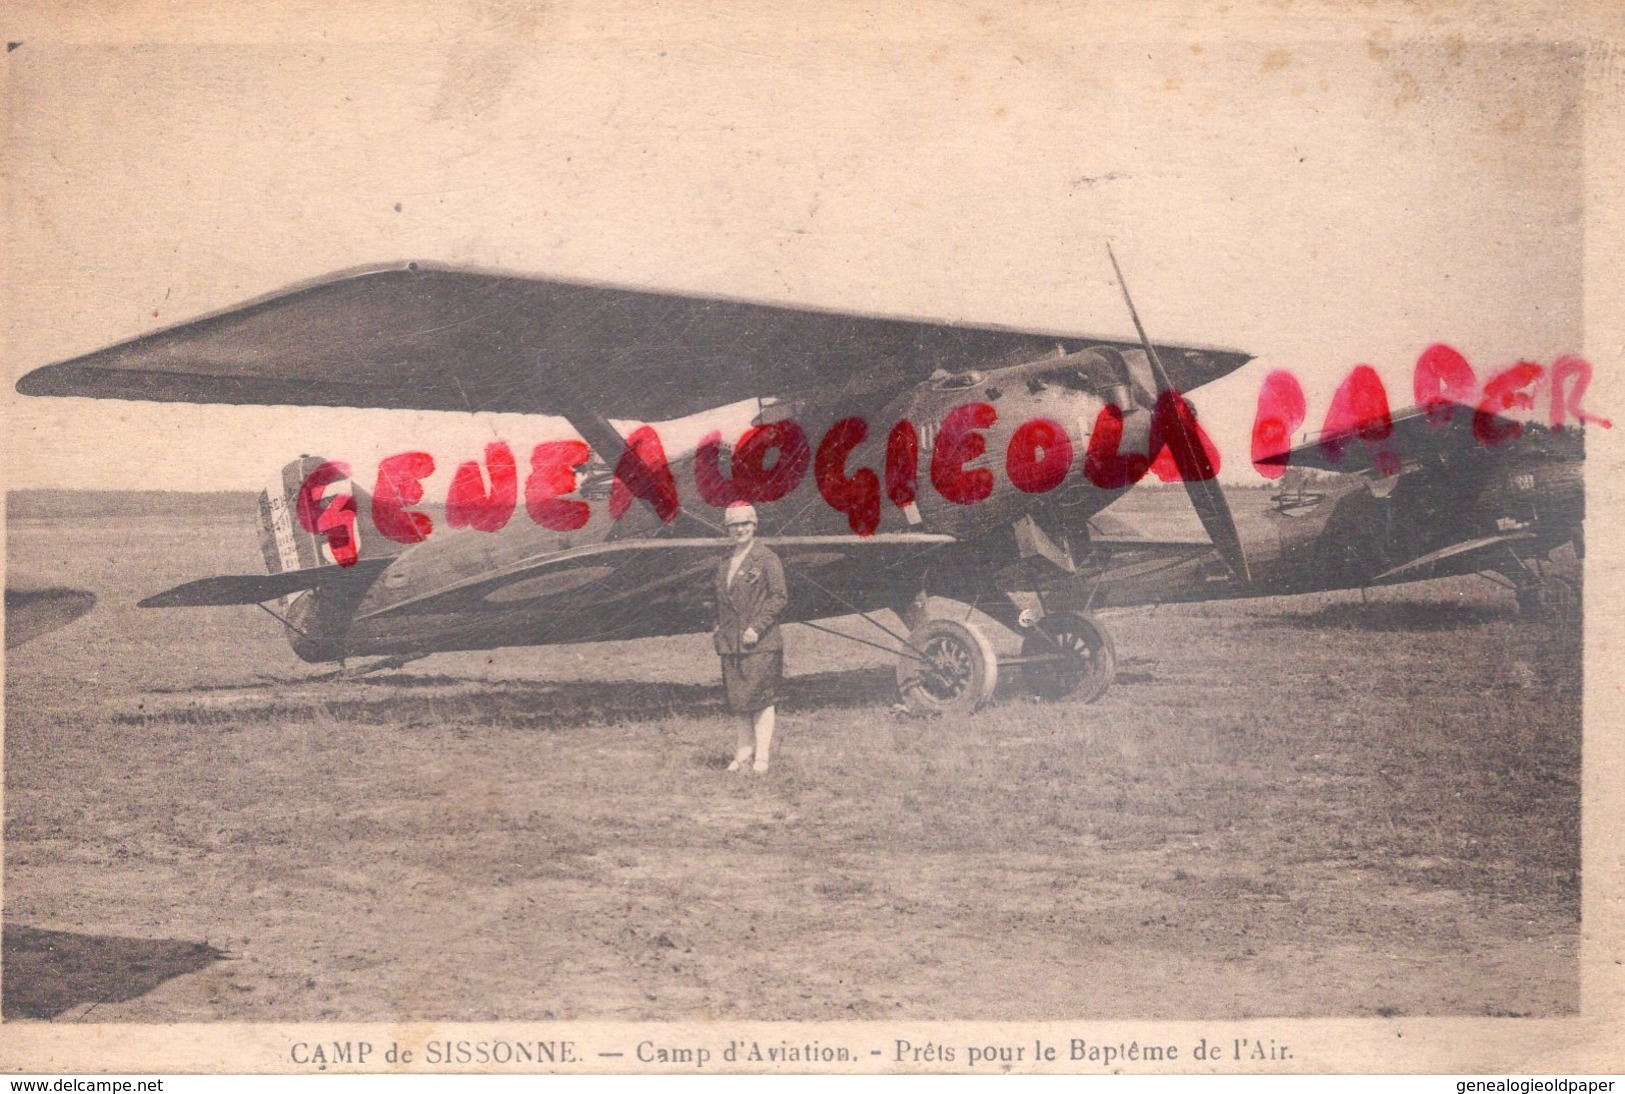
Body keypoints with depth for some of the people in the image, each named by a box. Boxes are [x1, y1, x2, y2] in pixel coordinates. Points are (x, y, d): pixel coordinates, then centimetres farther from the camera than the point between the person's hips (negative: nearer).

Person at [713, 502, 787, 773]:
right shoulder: (724, 564, 15)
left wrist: (757, 628, -15)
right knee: (739, 701, 8)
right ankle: (744, 753, 14)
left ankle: (762, 756, -1)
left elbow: (779, 597, -9)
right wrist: (718, 631, 10)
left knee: (760, 699, -5)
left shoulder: (767, 559, -5)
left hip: (760, 643, -6)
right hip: (731, 644, 6)